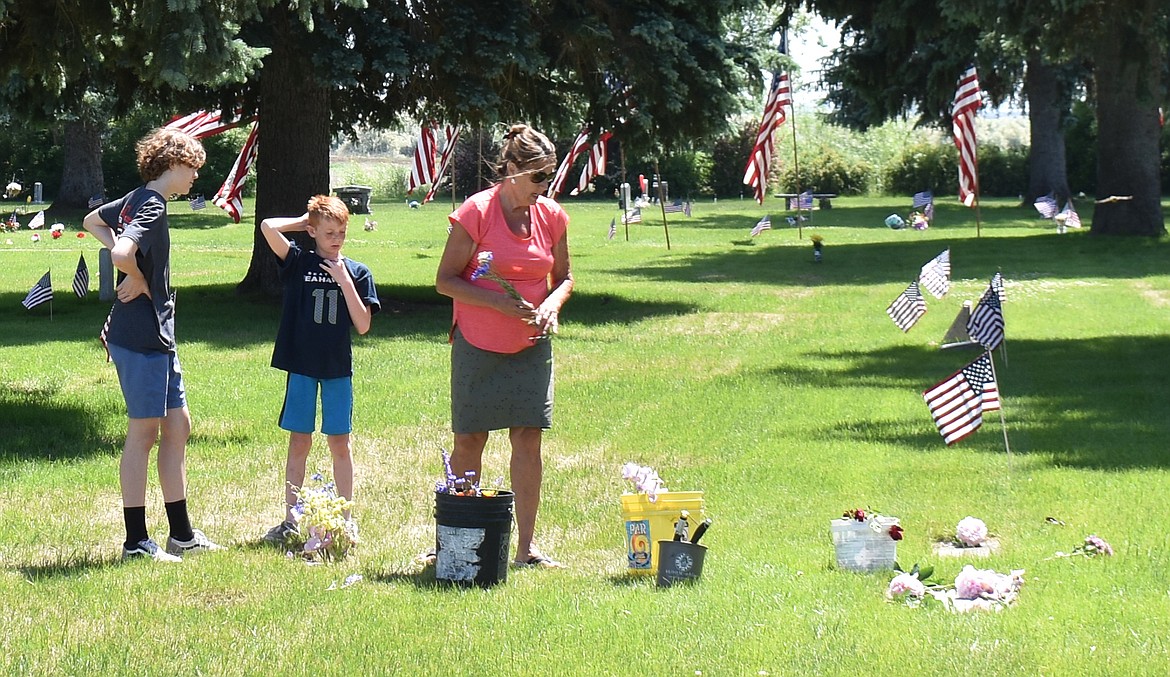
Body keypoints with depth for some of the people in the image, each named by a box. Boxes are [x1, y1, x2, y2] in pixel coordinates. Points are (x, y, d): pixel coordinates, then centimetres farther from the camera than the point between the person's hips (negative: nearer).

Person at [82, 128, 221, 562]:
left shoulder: (138, 200, 12)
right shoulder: (152, 208, -18)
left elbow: (93, 222, 29)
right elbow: (122, 255, -35)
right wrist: (140, 281, -14)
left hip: (158, 337, 10)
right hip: (141, 338, -10)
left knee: (178, 426, 13)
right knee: (143, 433, -4)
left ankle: (181, 534, 21)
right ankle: (136, 542, 3)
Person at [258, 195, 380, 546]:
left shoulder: (357, 272, 2)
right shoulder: (299, 263, -2)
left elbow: (363, 325, -5)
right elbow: (268, 227, -17)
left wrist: (344, 281, -11)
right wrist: (303, 221, -2)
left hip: (338, 367, 1)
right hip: (301, 365, -1)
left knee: (339, 442, 7)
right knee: (299, 442, 4)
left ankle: (346, 517, 15)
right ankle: (291, 520, 9)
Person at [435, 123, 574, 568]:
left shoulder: (551, 216, 1)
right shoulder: (476, 213, -12)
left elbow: (563, 277, 14)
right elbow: (445, 281, -10)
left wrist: (552, 304, -8)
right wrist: (499, 302, -21)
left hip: (531, 347, 3)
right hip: (477, 347, -3)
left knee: (528, 439, -2)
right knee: (468, 442, 3)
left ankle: (526, 546, 3)